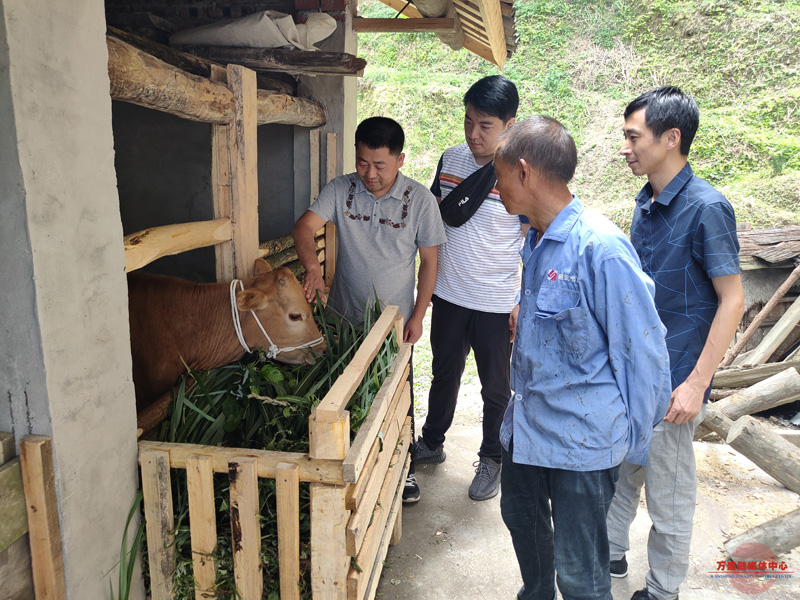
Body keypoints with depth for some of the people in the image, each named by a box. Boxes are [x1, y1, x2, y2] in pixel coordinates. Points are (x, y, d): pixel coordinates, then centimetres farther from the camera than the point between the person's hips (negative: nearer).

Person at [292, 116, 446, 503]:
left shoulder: (419, 199, -11)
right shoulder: (340, 190, -7)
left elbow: (429, 261, -5)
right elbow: (303, 227, -18)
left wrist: (417, 316, -6)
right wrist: (312, 267, -39)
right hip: (343, 317, 2)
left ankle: (403, 466, 33)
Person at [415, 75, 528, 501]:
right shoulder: (450, 159, 0)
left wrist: (524, 300, -11)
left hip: (497, 304, -4)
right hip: (448, 295, 5)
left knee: (495, 387, 14)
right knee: (443, 375, 22)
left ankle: (491, 459, 36)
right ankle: (431, 444, 43)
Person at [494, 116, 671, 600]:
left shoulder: (601, 248, -24)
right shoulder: (539, 239, 3)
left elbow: (643, 350, -18)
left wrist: (634, 442, -11)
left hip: (583, 438, -9)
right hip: (527, 422, 9)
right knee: (521, 518, 27)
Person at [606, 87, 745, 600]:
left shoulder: (706, 207, -18)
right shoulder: (647, 203, 5)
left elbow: (732, 300, -17)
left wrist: (697, 384, -19)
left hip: (670, 381, -7)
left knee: (668, 495, 10)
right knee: (617, 470, 21)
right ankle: (611, 553, 43)